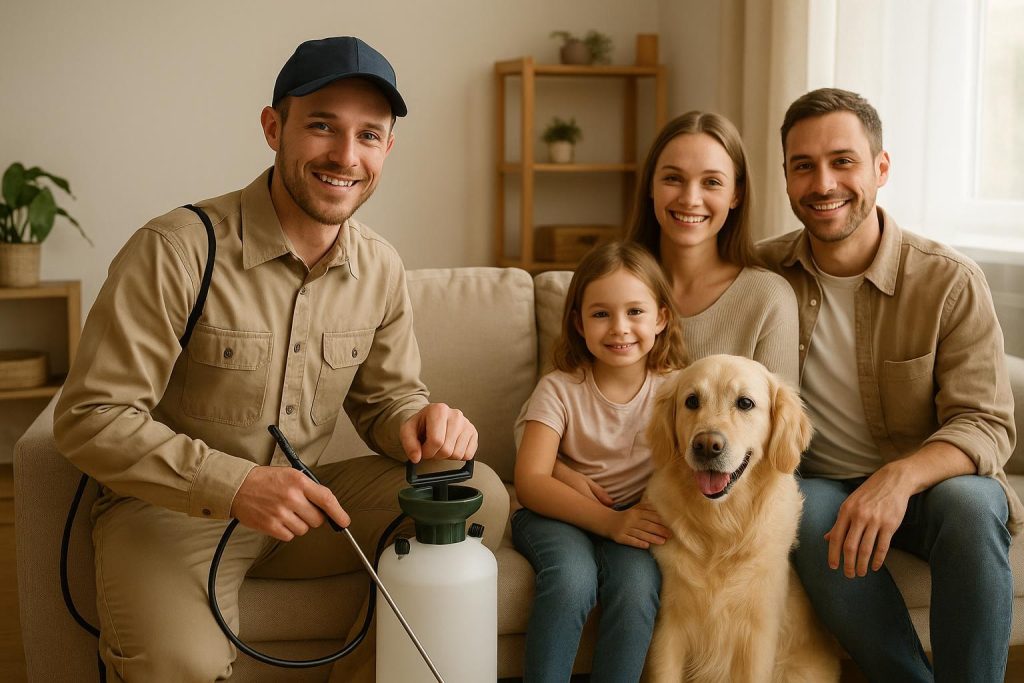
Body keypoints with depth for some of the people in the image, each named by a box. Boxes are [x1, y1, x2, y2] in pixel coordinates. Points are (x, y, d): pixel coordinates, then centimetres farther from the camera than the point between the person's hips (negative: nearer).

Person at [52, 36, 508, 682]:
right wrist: (231, 484, -31)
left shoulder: (381, 268, 1)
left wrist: (422, 422, -14)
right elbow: (91, 418, -18)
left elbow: (385, 399, 12)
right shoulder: (176, 250, -18)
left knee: (481, 495, -12)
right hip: (171, 507, -5)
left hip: (304, 499, 6)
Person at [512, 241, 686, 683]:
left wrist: (655, 513, -27)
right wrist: (608, 521, -29)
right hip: (560, 513, -1)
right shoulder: (560, 389, -8)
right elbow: (530, 481, -17)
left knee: (637, 582, -30)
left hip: (634, 517, 1)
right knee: (572, 578, -32)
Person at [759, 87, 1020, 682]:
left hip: (928, 485, -1)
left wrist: (901, 476, -35)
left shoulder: (952, 283, -10)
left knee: (970, 502, -34)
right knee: (807, 512, -33)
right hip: (818, 484, 1)